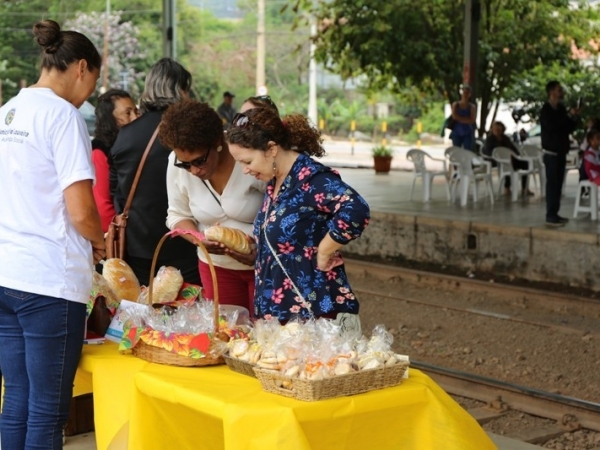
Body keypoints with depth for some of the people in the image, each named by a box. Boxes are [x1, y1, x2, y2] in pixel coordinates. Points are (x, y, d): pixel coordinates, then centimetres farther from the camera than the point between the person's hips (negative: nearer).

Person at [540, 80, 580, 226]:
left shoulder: (561, 109, 12)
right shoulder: (546, 110, -9)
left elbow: (569, 128, 17)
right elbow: (551, 126, -24)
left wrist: (574, 118, -1)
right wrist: (569, 116, -17)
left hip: (561, 152, 7)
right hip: (551, 153, -7)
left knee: (558, 184, 7)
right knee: (552, 184, -8)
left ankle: (555, 214, 12)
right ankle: (550, 216, -6)